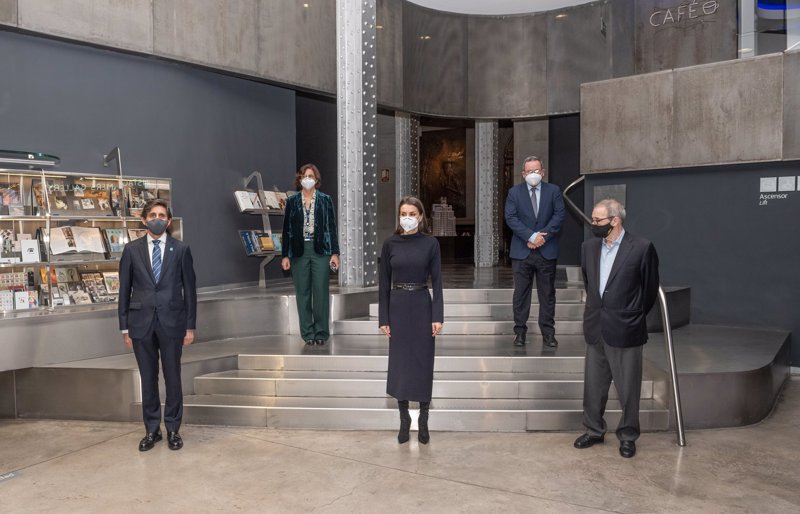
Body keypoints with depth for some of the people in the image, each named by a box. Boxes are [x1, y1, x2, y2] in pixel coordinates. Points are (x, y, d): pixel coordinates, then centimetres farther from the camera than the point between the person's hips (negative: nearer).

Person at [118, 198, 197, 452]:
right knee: (148, 378, 9)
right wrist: (124, 327, 2)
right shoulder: (132, 249, 4)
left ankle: (173, 429, 19)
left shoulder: (181, 249, 1)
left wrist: (191, 326, -1)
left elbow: (189, 288, 2)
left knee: (172, 376, 6)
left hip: (171, 321, -1)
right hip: (141, 322, 1)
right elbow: (125, 289, 5)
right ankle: (152, 429, 22)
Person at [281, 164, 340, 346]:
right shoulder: (292, 201, 8)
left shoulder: (325, 200, 5)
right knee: (302, 293, 4)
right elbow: (286, 229, 8)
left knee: (321, 292, -3)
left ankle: (321, 332, 8)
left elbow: (332, 227, 3)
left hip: (321, 250, -1)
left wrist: (335, 253, -3)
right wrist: (285, 255, 3)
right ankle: (307, 333, 12)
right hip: (299, 252, 2)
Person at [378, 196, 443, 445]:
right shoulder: (390, 244, 1)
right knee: (400, 363, 5)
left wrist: (437, 316, -10)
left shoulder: (430, 243, -2)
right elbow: (383, 283, 3)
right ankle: (404, 419, 19)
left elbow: (437, 281, -3)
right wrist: (383, 318, -1)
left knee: (423, 363, 4)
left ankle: (423, 421, 17)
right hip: (398, 307, 1)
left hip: (422, 307, -1)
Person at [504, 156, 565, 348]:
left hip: (547, 251, 1)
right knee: (521, 293, 3)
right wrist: (531, 236, -15)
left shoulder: (553, 191, 7)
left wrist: (543, 235, -13)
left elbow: (559, 215, -2)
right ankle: (520, 331, 11)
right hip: (521, 251, 0)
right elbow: (511, 218, -5)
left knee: (547, 293, 6)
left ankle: (548, 332, 13)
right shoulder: (514, 192, 5)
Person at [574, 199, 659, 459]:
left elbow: (650, 289, -2)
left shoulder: (642, 248, -11)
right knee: (593, 385, 14)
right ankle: (594, 430, 30)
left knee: (628, 388, 7)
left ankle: (628, 436, 24)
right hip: (595, 329, 5)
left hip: (625, 330, -5)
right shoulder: (589, 247, 4)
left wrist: (632, 317, 7)